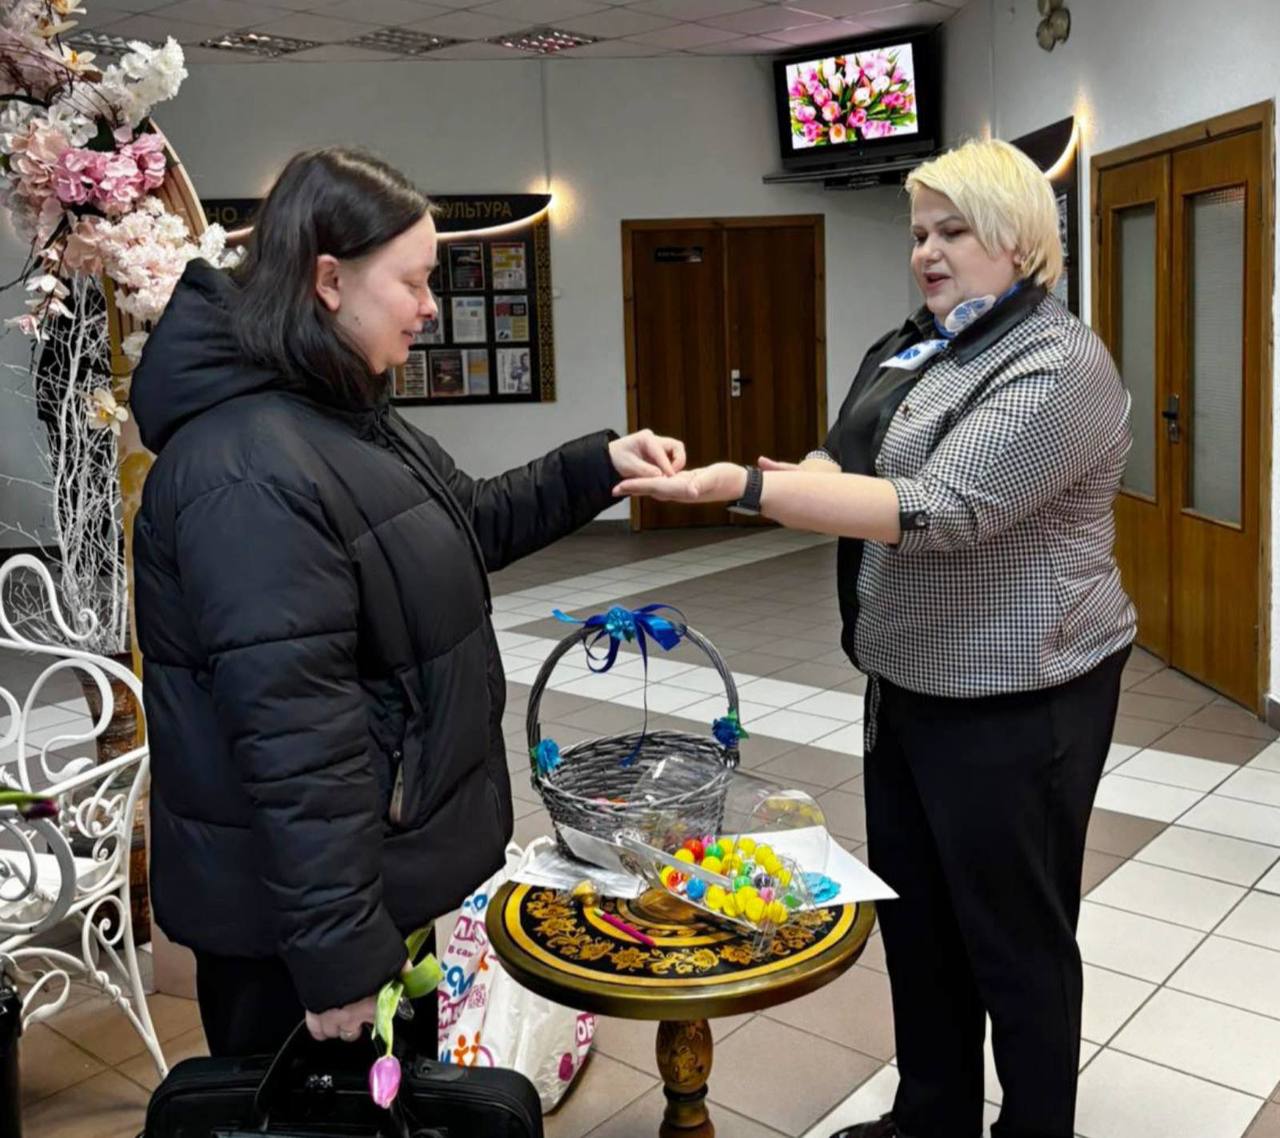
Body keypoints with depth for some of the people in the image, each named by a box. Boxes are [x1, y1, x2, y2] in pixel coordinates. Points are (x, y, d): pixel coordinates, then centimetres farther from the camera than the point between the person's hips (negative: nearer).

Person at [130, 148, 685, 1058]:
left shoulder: (342, 415, 7)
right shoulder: (249, 470, -27)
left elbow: (467, 527, 20)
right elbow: (290, 729, -29)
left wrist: (598, 466, 8)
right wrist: (337, 951, -26)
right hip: (302, 903, -10)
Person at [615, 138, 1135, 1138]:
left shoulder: (1058, 366, -19)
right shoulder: (909, 348, 9)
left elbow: (937, 510, -30)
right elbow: (849, 466, 12)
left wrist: (744, 487, -34)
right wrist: (796, 478, -12)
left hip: (1014, 700, -9)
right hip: (910, 683, 9)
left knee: (1014, 934, 8)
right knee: (912, 910, 19)